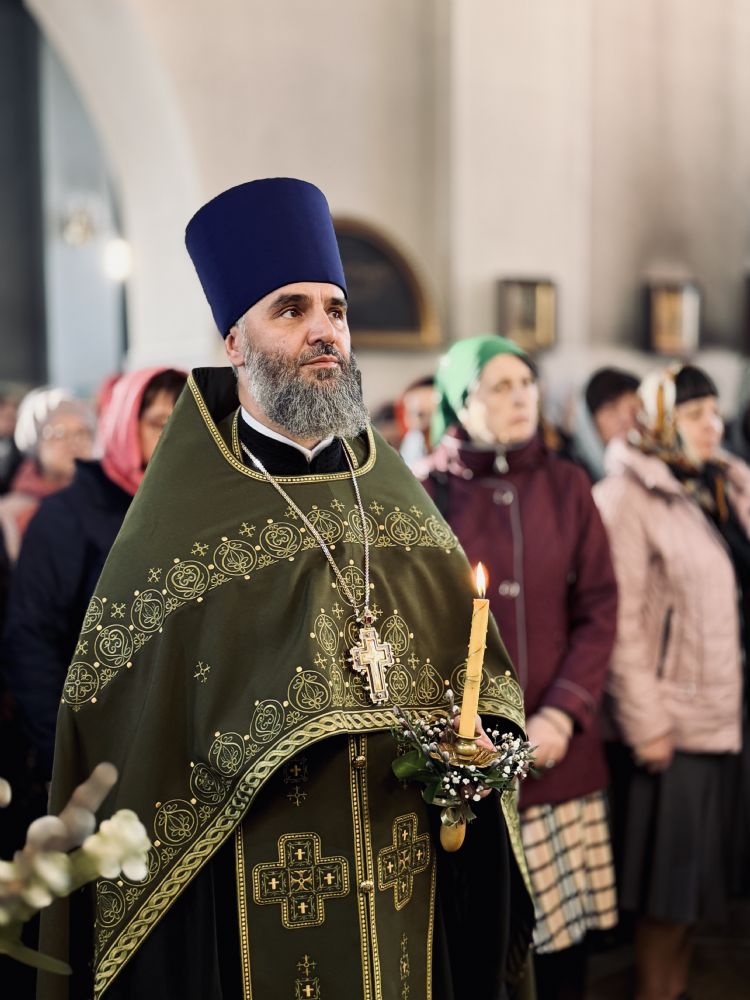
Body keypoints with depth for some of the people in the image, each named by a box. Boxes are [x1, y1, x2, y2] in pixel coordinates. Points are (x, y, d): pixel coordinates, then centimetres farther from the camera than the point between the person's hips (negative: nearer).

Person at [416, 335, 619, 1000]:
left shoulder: (566, 485, 7)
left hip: (559, 753, 2)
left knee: (563, 924, 6)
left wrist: (562, 714, -9)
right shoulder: (426, 493, 0)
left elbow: (600, 609, 3)